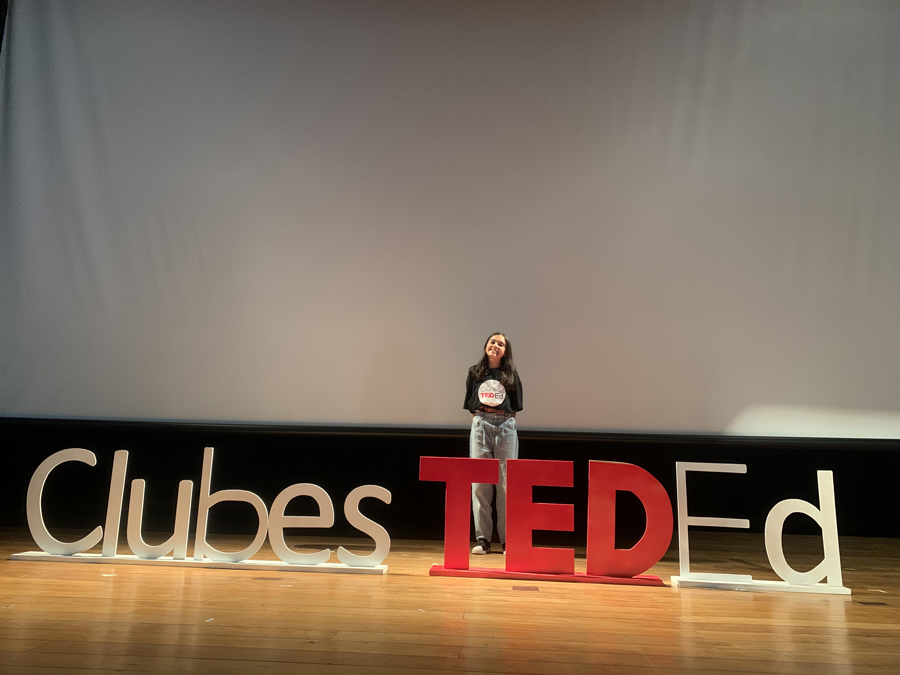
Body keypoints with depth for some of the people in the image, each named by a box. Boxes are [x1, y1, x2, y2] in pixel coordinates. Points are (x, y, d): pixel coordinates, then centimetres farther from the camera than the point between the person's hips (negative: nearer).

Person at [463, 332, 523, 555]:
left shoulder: (511, 375, 9)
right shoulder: (475, 373, 11)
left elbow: (515, 407, 11)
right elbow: (470, 405, 14)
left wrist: (504, 420, 2)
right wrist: (479, 421, 4)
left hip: (505, 427, -1)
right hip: (480, 425, 1)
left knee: (506, 483, -2)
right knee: (479, 483, -2)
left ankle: (507, 539, 5)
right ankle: (482, 539, 4)